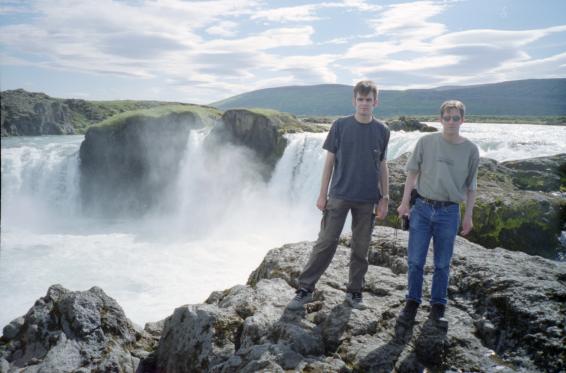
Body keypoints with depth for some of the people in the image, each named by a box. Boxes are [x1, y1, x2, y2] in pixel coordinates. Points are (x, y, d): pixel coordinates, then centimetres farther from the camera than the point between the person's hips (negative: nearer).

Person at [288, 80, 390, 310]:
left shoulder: (382, 131, 3)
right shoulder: (340, 126, -2)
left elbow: (382, 166, 8)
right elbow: (329, 160, 1)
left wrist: (385, 199, 4)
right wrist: (322, 194, -2)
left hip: (367, 199, 2)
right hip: (339, 195, -1)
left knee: (361, 248, 9)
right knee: (326, 242, -1)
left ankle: (354, 292, 23)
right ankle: (305, 289, 9)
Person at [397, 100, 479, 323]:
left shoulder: (470, 150, 0)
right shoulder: (426, 142, -2)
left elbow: (471, 187, 7)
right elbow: (413, 173, 3)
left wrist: (468, 216, 5)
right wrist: (404, 203, 0)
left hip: (449, 212, 0)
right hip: (422, 208, 0)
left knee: (442, 264, 9)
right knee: (415, 260, 4)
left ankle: (438, 305, 25)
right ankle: (412, 301, 21)